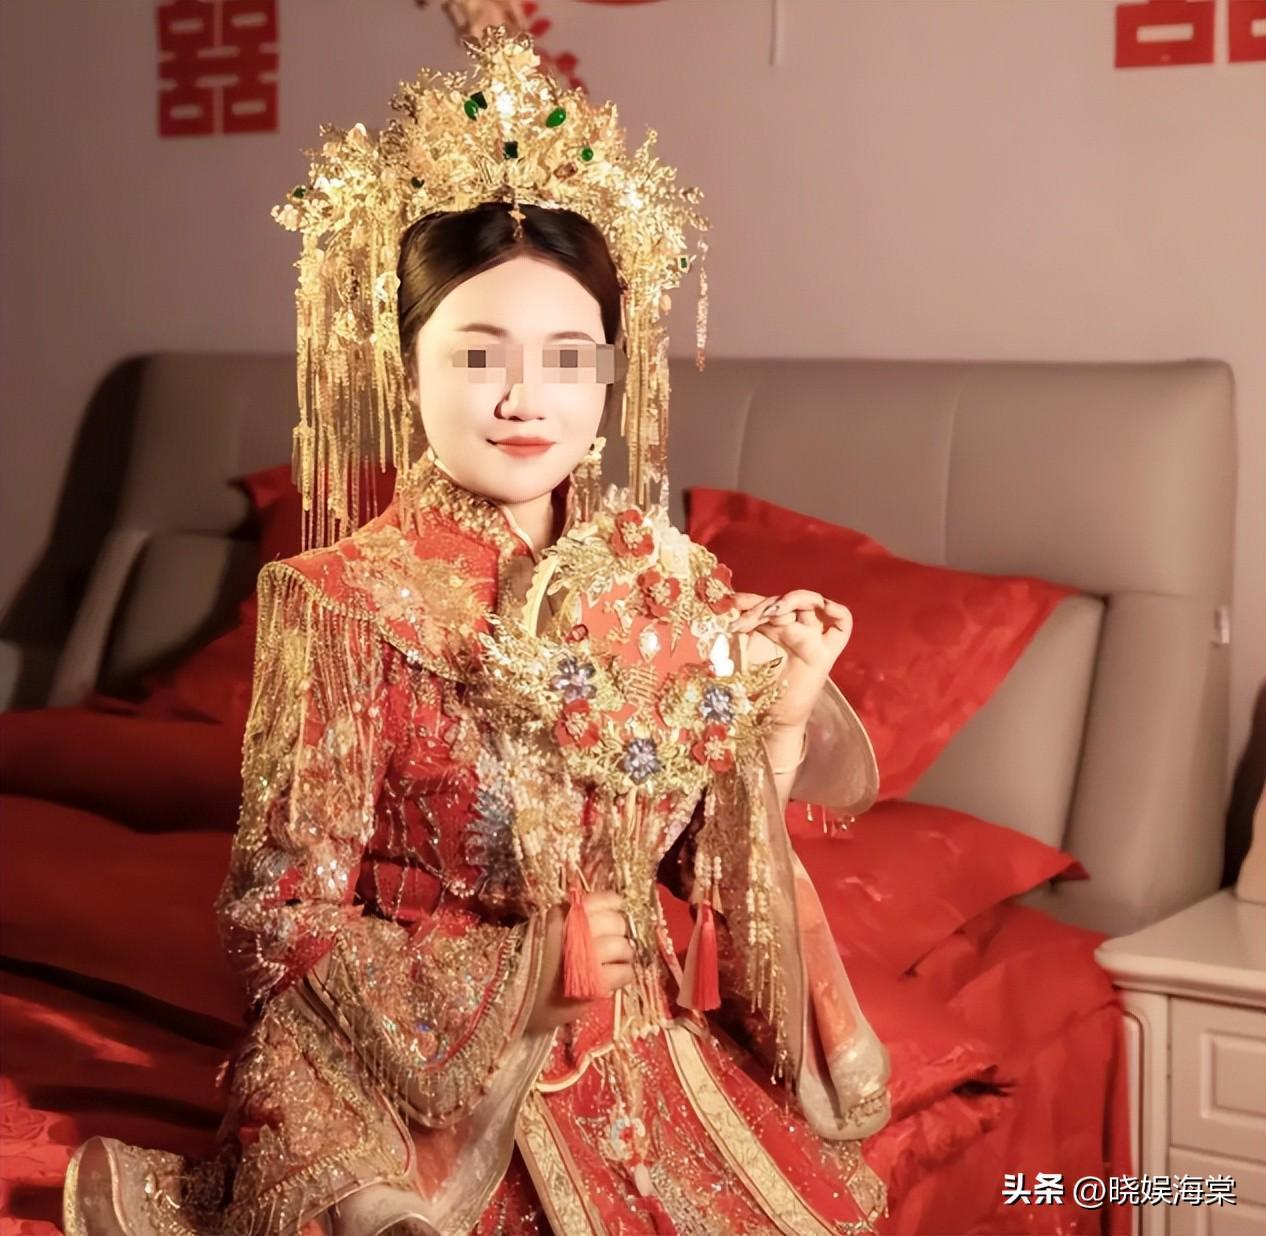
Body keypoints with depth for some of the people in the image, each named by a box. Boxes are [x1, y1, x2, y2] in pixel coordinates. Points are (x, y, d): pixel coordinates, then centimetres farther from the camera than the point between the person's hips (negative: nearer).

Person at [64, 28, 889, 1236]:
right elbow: (281, 917, -10)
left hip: (639, 1056, 5)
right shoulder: (339, 603, -13)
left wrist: (783, 717, -10)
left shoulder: (662, 575, -1)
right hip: (405, 1076, -4)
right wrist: (512, 975, -17)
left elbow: (705, 858, 6)